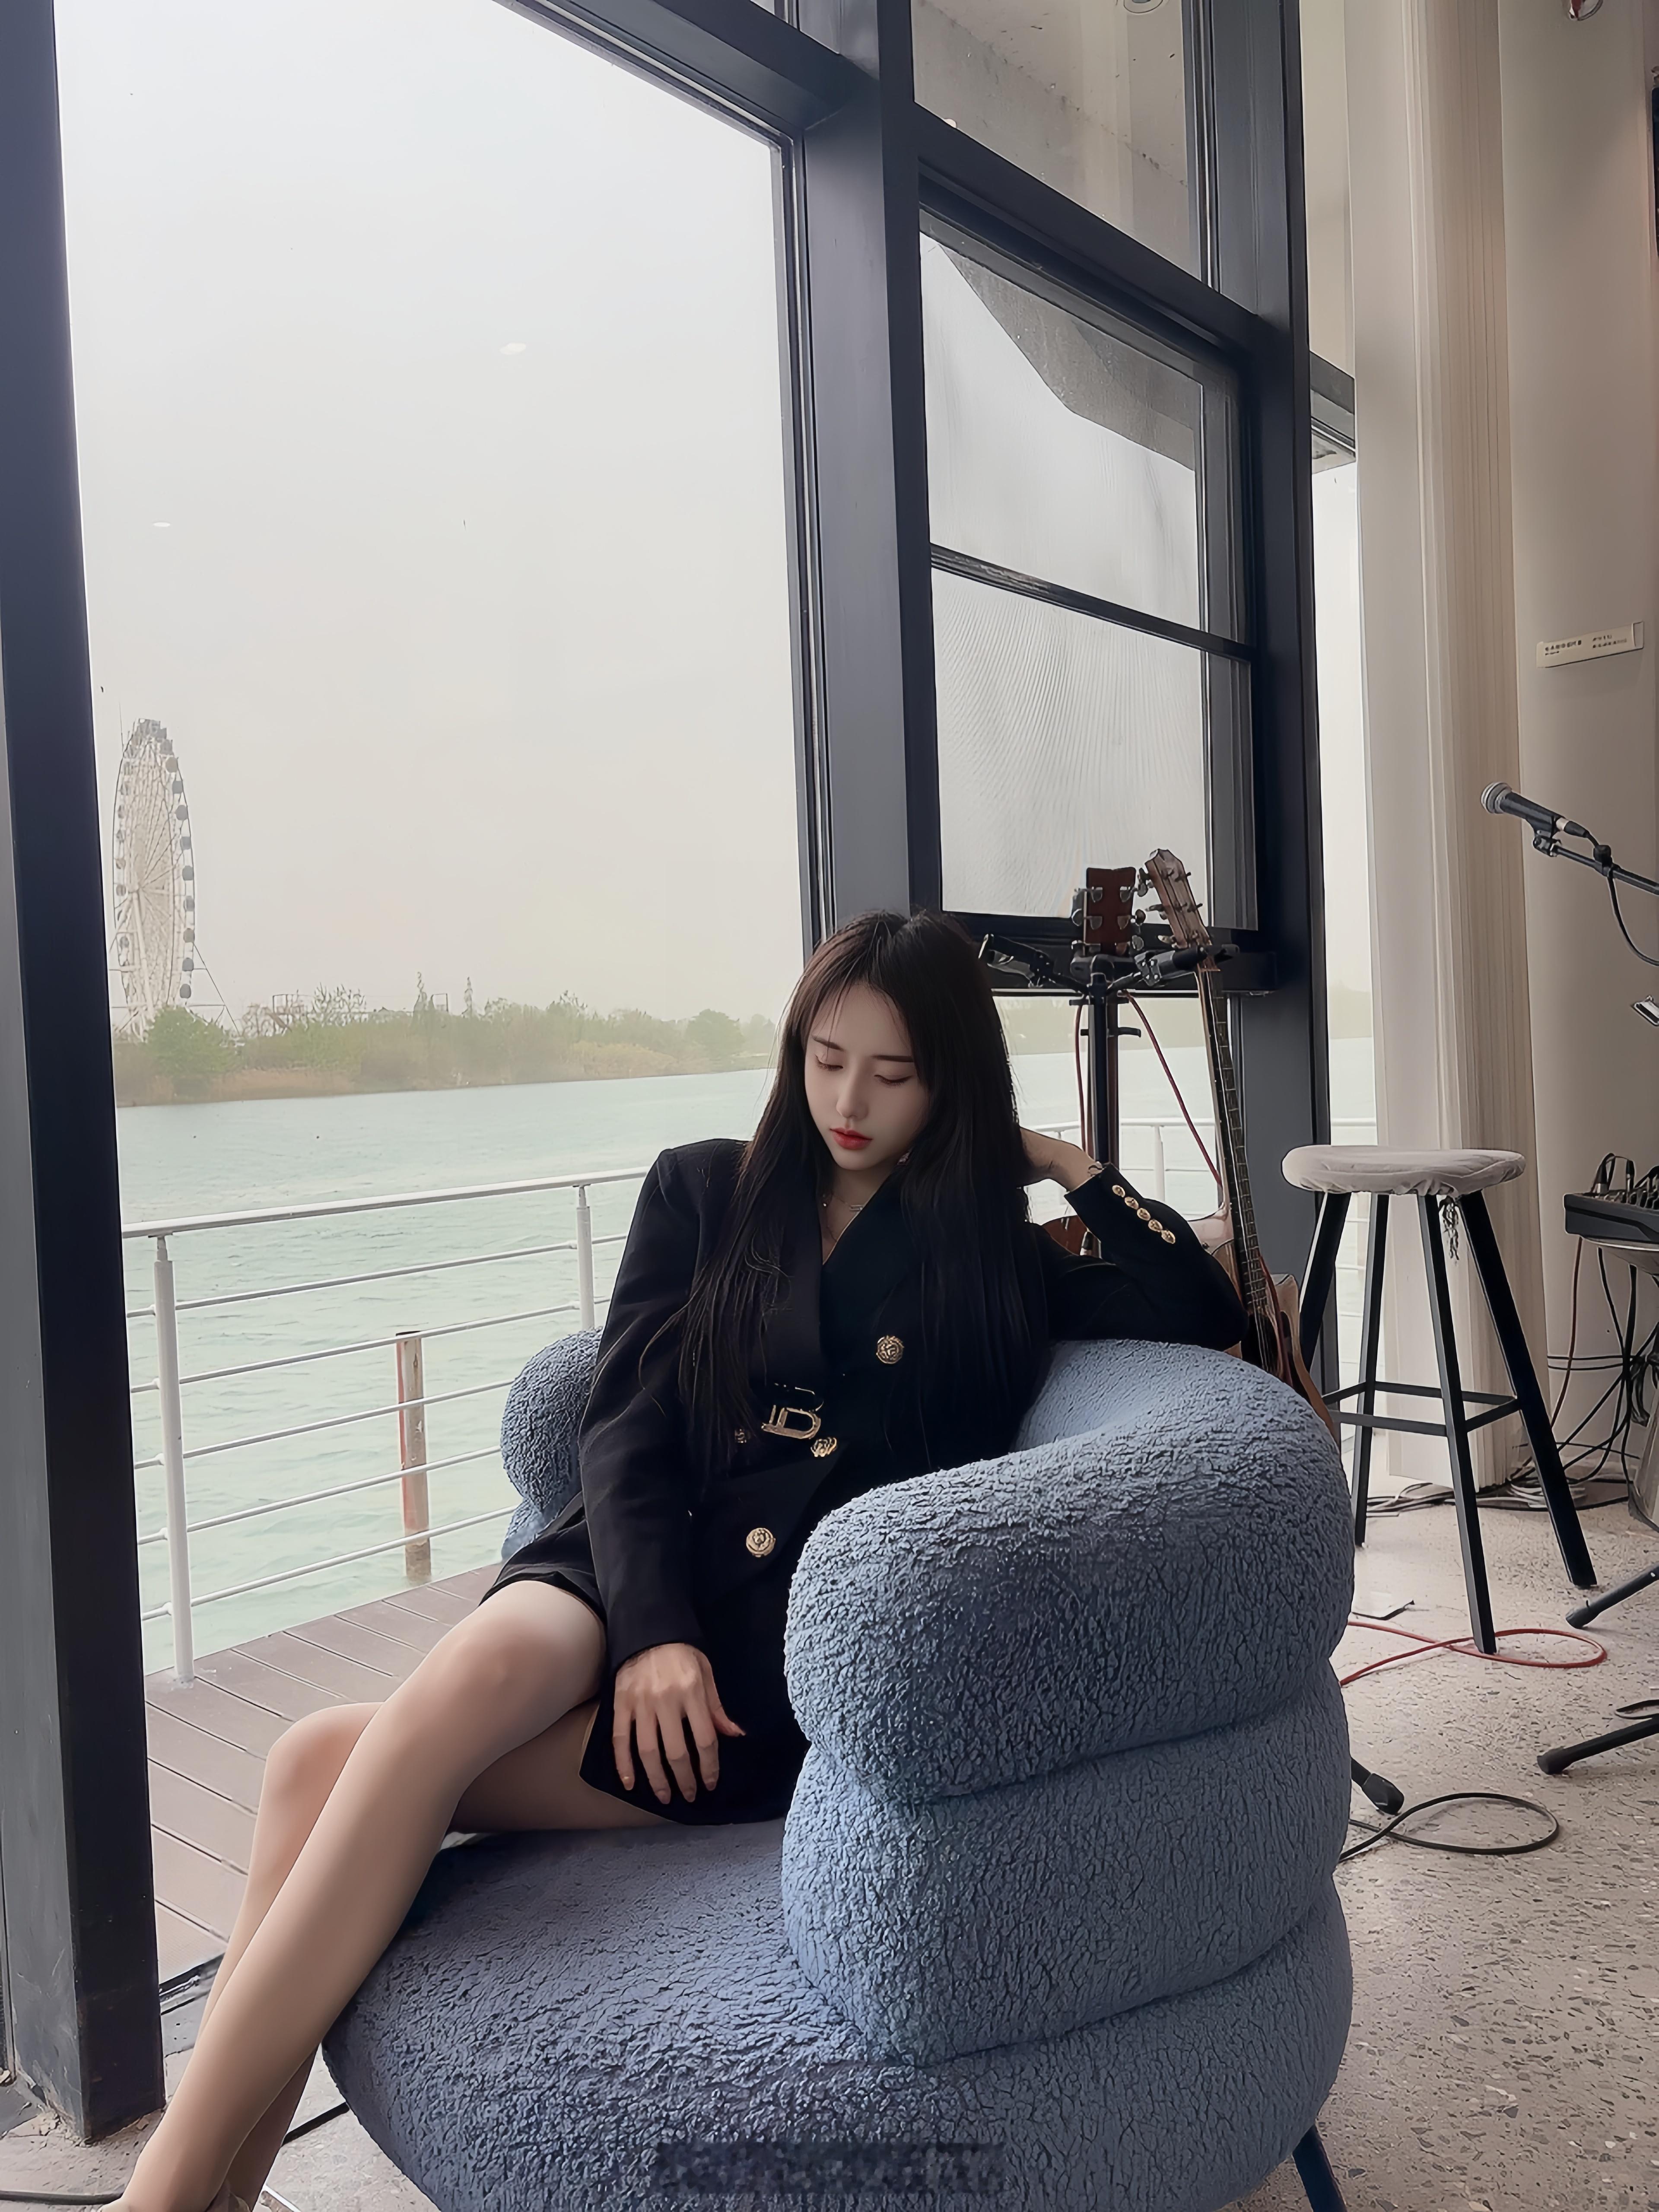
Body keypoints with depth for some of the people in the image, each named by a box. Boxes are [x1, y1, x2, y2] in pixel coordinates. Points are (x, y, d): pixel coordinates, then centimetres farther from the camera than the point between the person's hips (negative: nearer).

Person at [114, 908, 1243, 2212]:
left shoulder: (991, 1257, 13)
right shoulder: (706, 1193, 14)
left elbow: (1203, 1314, 5)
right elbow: (625, 1428, 4)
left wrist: (1070, 1166, 8)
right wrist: (652, 1631, -11)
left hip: (799, 1643, -3)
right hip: (636, 1578, 3)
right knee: (477, 1672, -32)